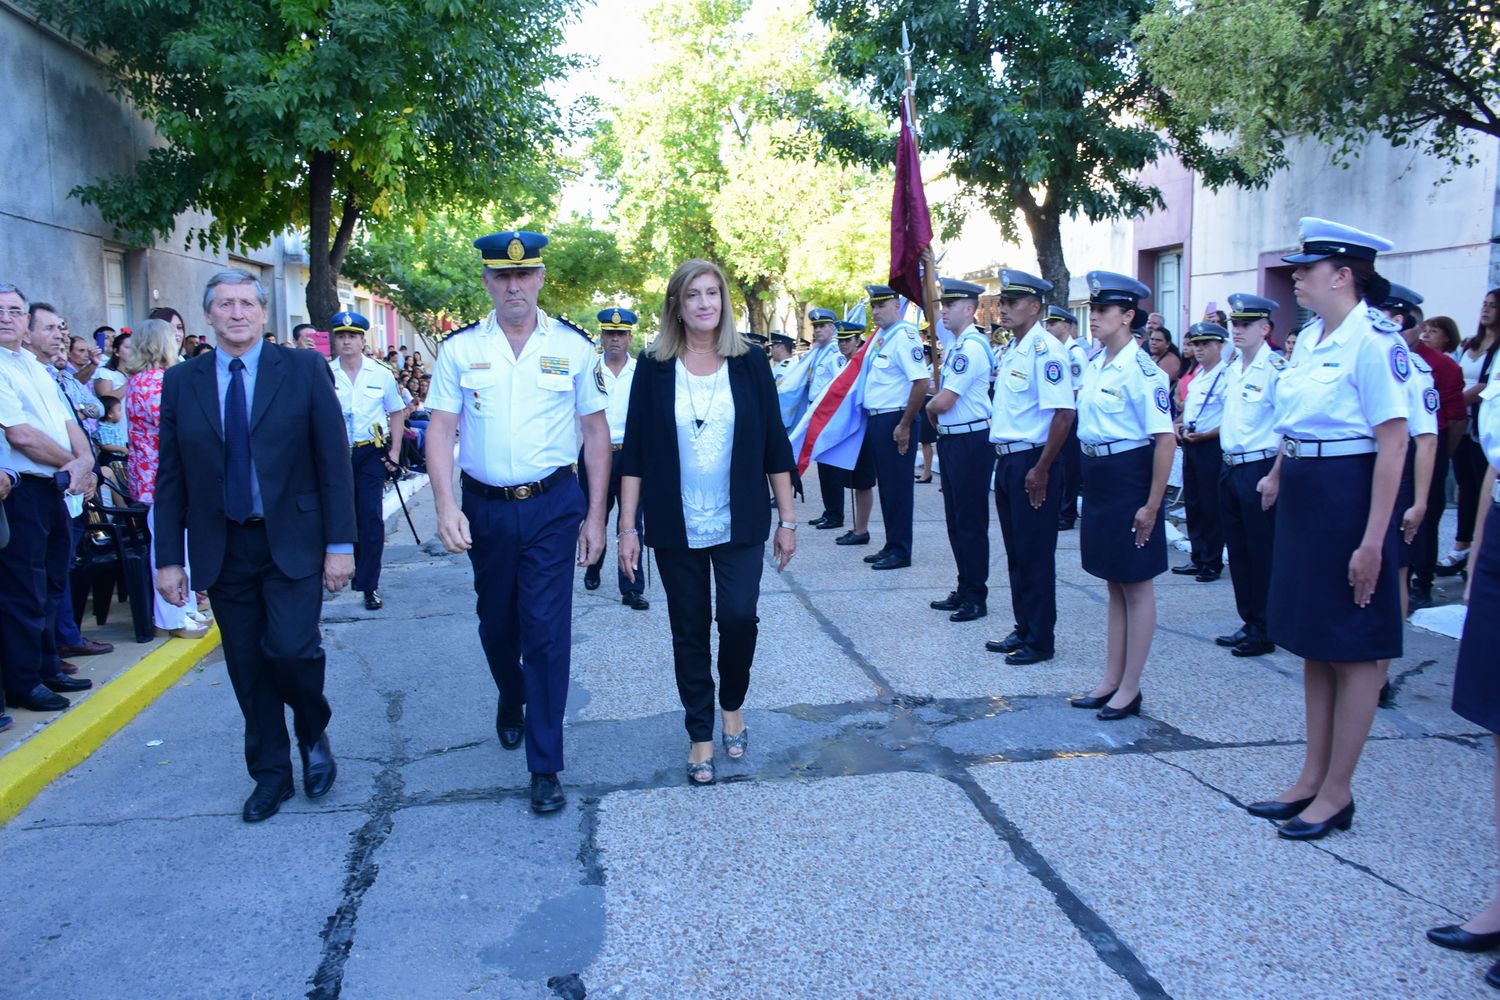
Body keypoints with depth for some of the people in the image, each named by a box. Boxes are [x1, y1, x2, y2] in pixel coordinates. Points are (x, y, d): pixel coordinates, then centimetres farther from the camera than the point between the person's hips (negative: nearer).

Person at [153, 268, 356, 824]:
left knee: (290, 649, -15)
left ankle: (314, 736, 15)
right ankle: (270, 774, 25)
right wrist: (168, 557, 3)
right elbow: (169, 476, 7)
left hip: (292, 542, -3)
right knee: (247, 668, 8)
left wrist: (341, 544, -8)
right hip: (222, 549, 3)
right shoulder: (181, 381, 6)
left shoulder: (304, 369, -1)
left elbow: (334, 460, -3)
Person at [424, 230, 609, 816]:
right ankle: (510, 700, 50)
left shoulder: (572, 346, -1)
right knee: (496, 624, 17)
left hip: (553, 506, -2)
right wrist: (446, 507, -15)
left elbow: (596, 431, 2)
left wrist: (595, 516, -2)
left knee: (547, 632, -4)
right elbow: (441, 429, -2)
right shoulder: (459, 348, 1)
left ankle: (545, 767, 8)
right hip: (485, 507, 2)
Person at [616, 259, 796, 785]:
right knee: (689, 631, 8)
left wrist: (787, 519, 1)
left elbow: (775, 445, 2)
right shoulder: (655, 367, -1)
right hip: (677, 528, 0)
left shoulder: (749, 363, 0)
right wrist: (628, 526, -4)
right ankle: (700, 736, 23)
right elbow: (634, 452, 0)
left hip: (739, 524, 0)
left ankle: (733, 704, 23)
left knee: (739, 617, -8)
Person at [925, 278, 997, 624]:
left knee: (971, 522, -1)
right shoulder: (957, 346, 13)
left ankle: (976, 597, 8)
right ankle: (964, 590, 26)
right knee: (955, 521, 16)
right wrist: (935, 410, 1)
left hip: (970, 442, -10)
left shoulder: (971, 347, -17)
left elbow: (944, 401, -20)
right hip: (951, 440, 10)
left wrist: (930, 408, -1)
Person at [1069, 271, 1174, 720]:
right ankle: (1110, 680, 25)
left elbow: (1165, 439, -19)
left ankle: (1130, 688, 14)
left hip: (1129, 477, -8)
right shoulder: (1094, 364, 9)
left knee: (1137, 585, 4)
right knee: (1115, 583, 16)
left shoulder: (1141, 370, -16)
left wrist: (1152, 505, -19)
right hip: (1097, 476, 9)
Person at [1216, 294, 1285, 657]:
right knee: (1238, 551, 14)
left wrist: (1275, 474, -19)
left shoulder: (1275, 369, -14)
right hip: (1230, 467, 8)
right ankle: (1249, 622, 26)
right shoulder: (1233, 368, 12)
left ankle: (1264, 631, 11)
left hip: (1260, 468, -8)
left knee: (1263, 553, 1)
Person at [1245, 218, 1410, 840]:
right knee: (1313, 643, 14)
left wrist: (1373, 539, -23)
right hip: (1302, 498, 9)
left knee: (1353, 649, 3)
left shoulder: (1373, 338, -17)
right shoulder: (1310, 337, 9)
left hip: (1349, 496, -9)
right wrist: (1278, 473, 25)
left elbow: (1394, 442, -20)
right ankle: (1312, 778, 26)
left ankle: (1337, 793, 15)